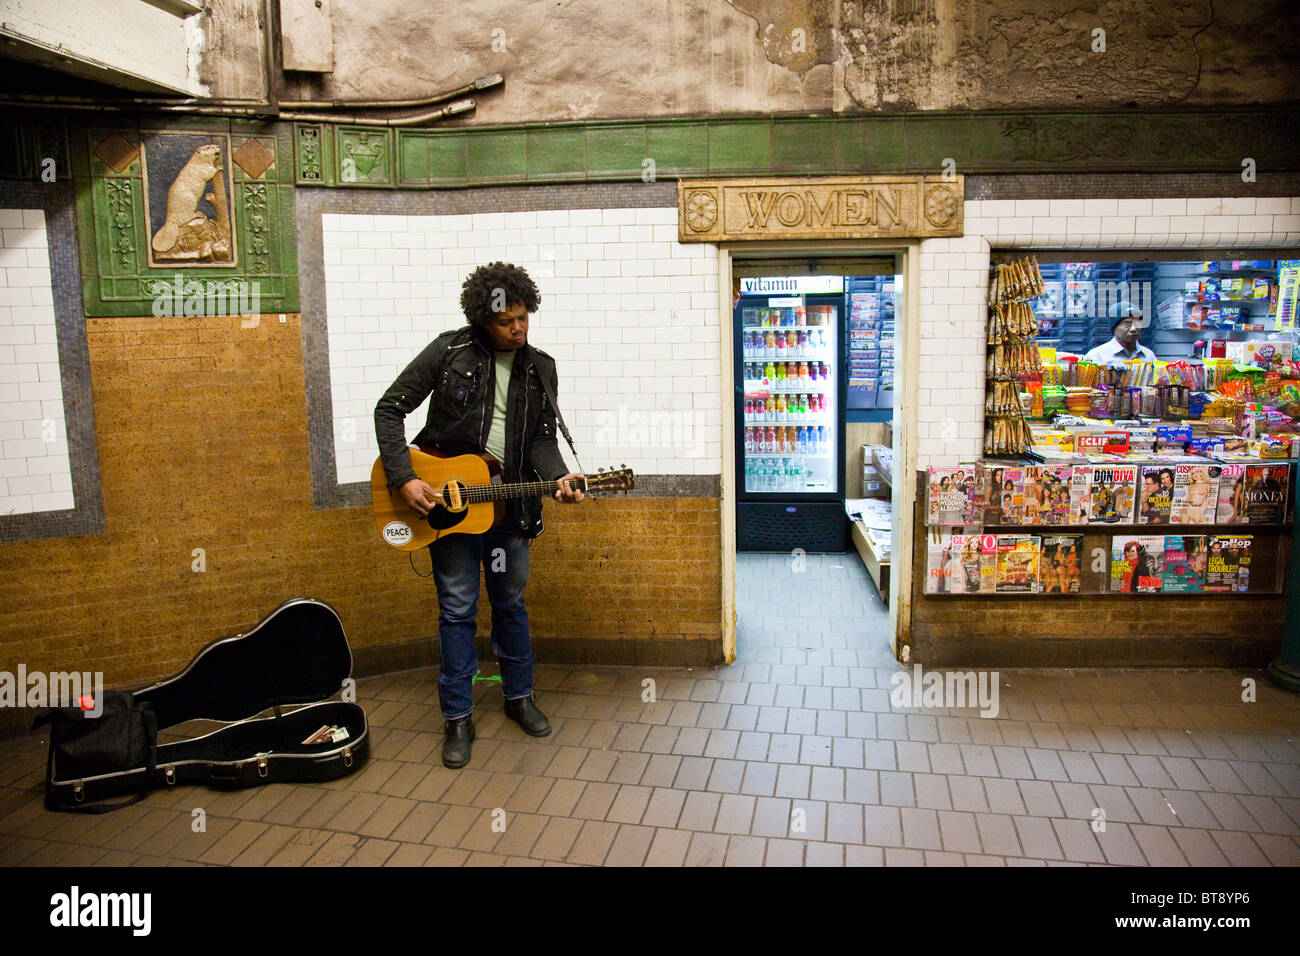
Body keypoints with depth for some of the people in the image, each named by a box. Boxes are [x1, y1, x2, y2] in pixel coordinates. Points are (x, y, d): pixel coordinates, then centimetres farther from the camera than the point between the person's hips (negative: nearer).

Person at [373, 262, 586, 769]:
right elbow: (390, 409, -7)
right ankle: (457, 718, 15)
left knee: (510, 602, 15)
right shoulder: (450, 351, -8)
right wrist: (404, 479, -17)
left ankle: (519, 696, 33)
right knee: (458, 608, 2)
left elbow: (542, 438, 2)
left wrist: (556, 478, -19)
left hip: (508, 500, 3)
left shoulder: (540, 369, 4)